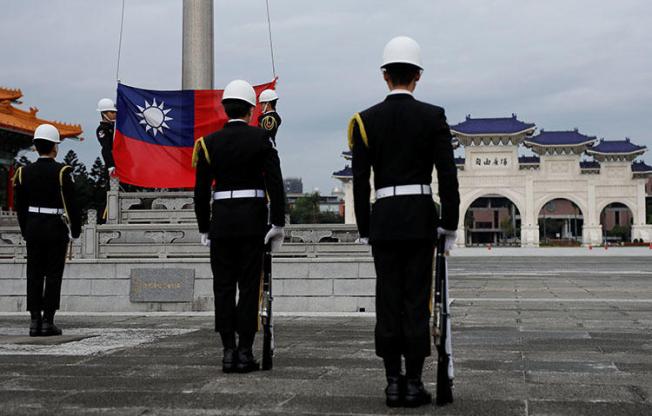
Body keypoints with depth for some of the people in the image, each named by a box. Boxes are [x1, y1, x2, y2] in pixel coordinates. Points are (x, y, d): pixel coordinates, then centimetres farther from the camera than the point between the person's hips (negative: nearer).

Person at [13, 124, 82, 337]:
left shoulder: (24, 172, 2)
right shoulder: (62, 172, -11)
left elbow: (20, 206, 7)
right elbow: (72, 204, -10)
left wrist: (26, 231, 16)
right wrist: (76, 230, 1)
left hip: (33, 229, 4)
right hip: (56, 230, -4)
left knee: (34, 275, 8)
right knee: (53, 276, 1)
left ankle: (35, 321, 8)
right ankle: (48, 322, 1)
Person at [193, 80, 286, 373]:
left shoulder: (209, 142, 4)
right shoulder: (260, 138, -1)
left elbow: (201, 190, 4)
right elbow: (275, 182, -8)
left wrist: (204, 228, 12)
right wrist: (278, 223, -5)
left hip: (221, 220, 2)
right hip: (252, 220, -2)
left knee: (223, 286, 7)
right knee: (249, 286, 2)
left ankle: (228, 352, 8)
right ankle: (245, 352, 2)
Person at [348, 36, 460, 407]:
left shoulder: (366, 120, 2)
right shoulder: (433, 116, -2)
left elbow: (360, 182, 1)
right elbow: (448, 176, -6)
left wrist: (365, 230, 9)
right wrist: (450, 225, 2)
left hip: (383, 219, 1)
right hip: (421, 218, -1)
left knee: (388, 302, 6)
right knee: (417, 301, 2)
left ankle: (393, 382, 10)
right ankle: (414, 384, 5)